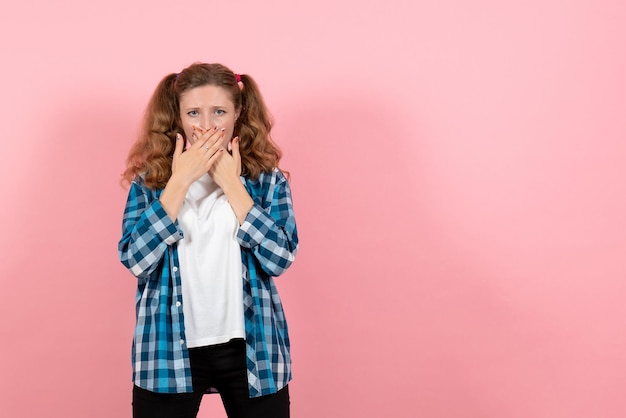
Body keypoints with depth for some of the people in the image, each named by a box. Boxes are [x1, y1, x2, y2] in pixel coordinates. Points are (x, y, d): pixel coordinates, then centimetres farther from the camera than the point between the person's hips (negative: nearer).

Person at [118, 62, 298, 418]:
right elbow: (135, 260, -12)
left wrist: (231, 183, -14)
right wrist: (180, 180, -15)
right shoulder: (150, 180, 1)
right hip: (169, 349, 0)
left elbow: (280, 259, -12)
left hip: (251, 349, 1)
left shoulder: (267, 179, 1)